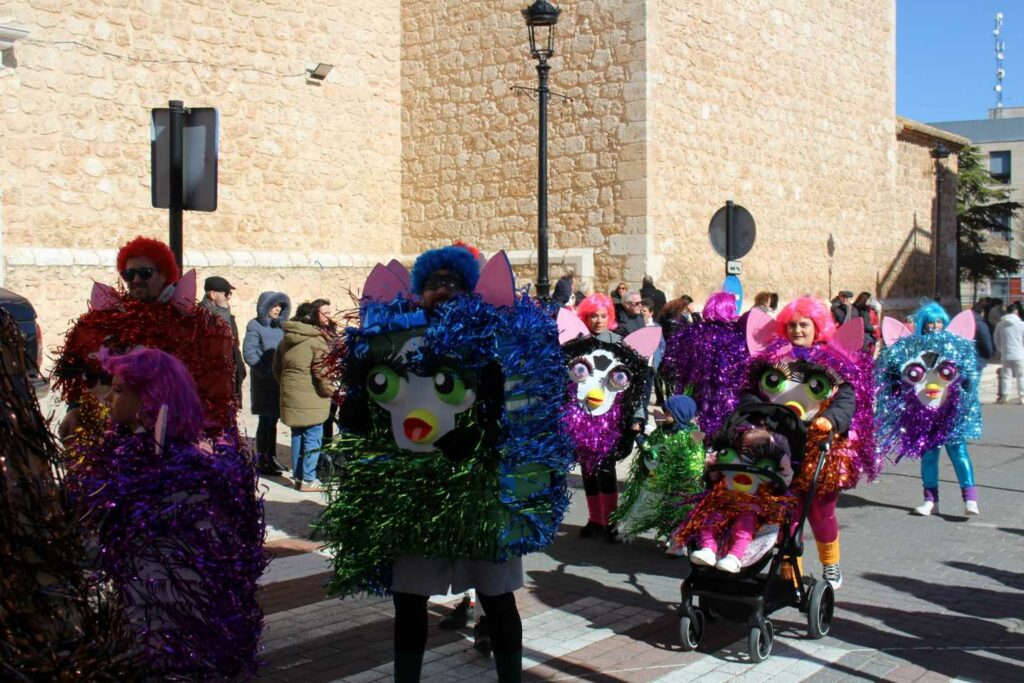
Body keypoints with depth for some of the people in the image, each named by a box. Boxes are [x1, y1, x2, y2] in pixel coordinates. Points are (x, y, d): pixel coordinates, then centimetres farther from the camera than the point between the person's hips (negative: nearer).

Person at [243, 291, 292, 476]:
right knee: (266, 421, -4)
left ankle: (271, 457, 21)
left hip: (280, 381, 6)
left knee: (272, 420, 13)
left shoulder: (280, 325, 14)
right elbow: (249, 353, -13)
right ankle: (262, 461, 3)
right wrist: (268, 372, -18)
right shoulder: (256, 326, -6)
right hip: (264, 382, -6)